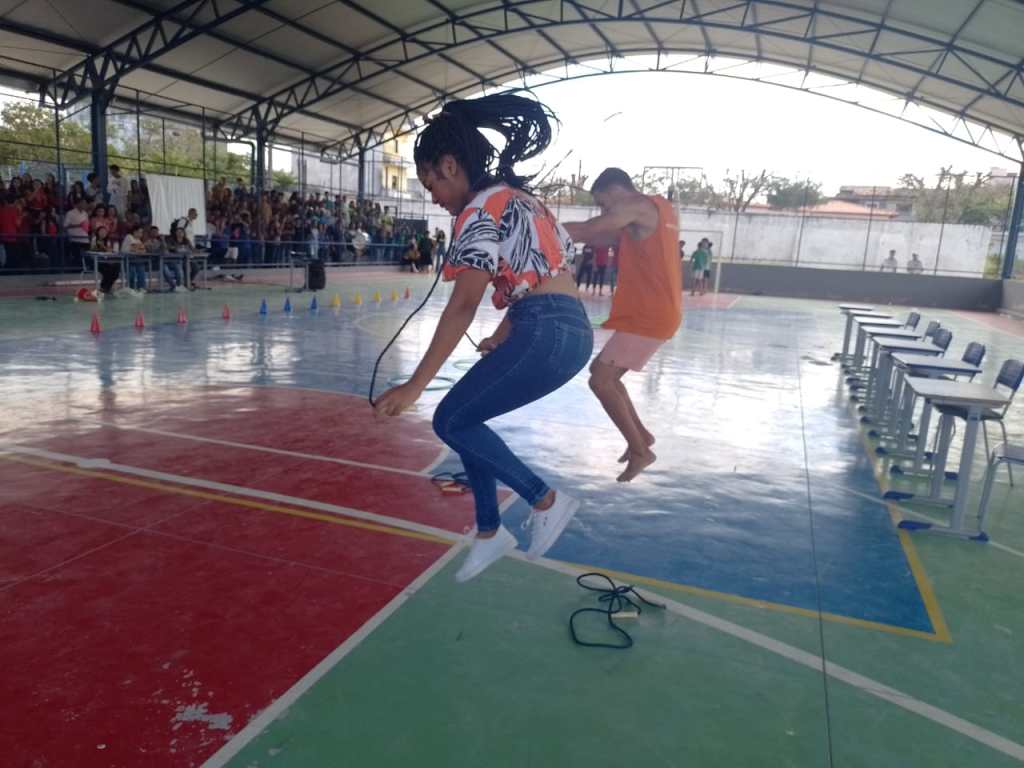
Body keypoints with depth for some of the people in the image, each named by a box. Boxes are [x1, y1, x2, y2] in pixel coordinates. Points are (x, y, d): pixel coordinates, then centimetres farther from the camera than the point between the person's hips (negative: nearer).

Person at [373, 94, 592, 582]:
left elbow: (463, 306, -18)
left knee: (452, 420, -2)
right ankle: (489, 533, 22)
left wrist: (414, 386, -18)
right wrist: (503, 337, 31)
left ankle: (546, 501, 8)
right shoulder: (516, 197, 19)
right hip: (572, 332, 10)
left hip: (547, 336, -10)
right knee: (465, 417, 14)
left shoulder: (482, 208, -9)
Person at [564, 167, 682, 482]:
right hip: (653, 313, 10)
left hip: (649, 316, -10)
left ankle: (640, 451, -2)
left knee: (601, 380, -11)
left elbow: (587, 230, -18)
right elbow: (612, 238, 13)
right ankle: (641, 435, 24)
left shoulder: (640, 206, -11)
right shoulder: (658, 208, 17)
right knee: (601, 371, 17)